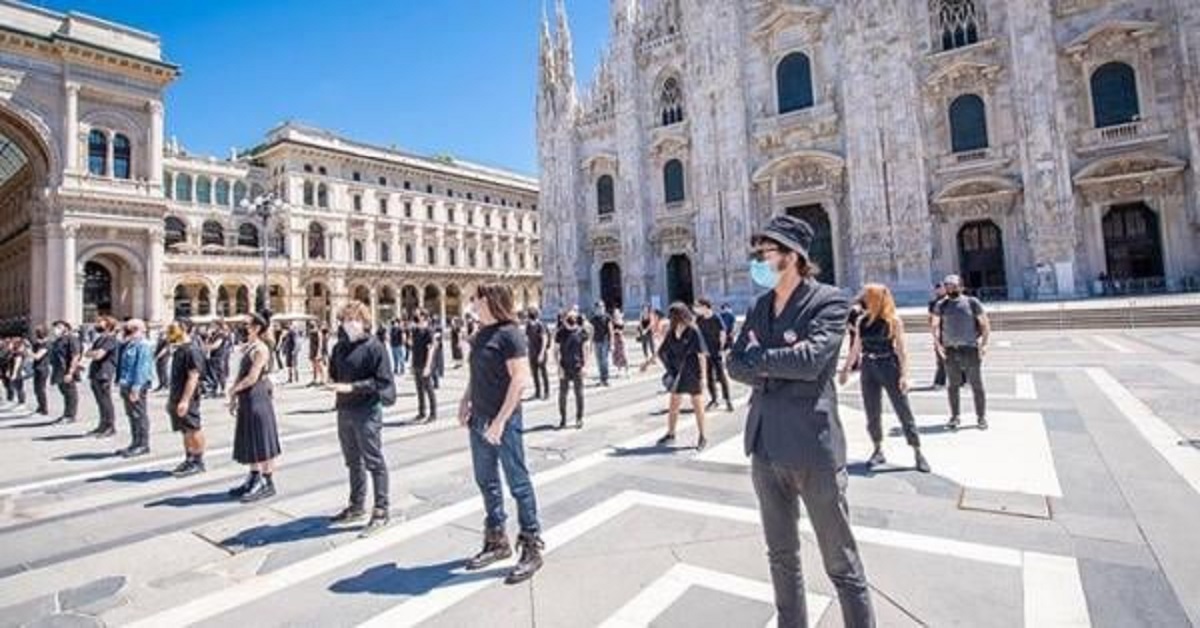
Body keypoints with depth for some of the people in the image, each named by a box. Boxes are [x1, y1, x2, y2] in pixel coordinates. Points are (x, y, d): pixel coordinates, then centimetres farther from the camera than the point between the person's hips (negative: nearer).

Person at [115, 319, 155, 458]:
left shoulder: (142, 346, -14)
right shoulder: (128, 345, 15)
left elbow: (141, 368, -20)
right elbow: (122, 366, 21)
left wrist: (136, 387, -23)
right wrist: (119, 381, 18)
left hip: (136, 386, -9)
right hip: (126, 385, 9)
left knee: (139, 415, -3)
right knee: (131, 415, 15)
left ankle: (143, 445, 4)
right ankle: (135, 443, 24)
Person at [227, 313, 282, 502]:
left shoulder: (261, 349, -14)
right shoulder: (248, 347, 12)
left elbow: (252, 378, -18)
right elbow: (241, 373, 14)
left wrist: (233, 390, -4)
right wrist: (234, 396, 8)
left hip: (258, 399, -9)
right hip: (246, 401, 9)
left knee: (262, 442, -1)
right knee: (250, 443, 16)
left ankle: (267, 483, 7)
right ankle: (254, 479, 27)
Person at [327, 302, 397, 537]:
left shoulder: (374, 347, -11)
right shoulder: (340, 347, 11)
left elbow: (382, 380, -17)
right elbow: (333, 373, 23)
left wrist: (351, 387, -21)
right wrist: (332, 383, 2)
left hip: (367, 412, -8)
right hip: (345, 411, 8)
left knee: (374, 462, 0)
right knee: (353, 462, 19)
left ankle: (381, 510, 9)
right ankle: (356, 506, 34)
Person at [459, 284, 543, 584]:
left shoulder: (509, 334, -14)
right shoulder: (481, 334, 10)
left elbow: (519, 379, -20)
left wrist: (501, 420, -22)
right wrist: (466, 400, 8)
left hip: (503, 421, -9)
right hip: (479, 419, 9)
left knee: (518, 483, 1)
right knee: (486, 482, 17)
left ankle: (532, 547, 14)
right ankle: (496, 542, 33)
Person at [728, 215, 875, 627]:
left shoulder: (829, 301, -8)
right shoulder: (761, 305, 10)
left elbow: (809, 360, -23)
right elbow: (735, 364, 6)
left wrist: (758, 357, -9)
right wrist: (773, 370, -12)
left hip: (812, 447, -6)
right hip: (765, 445, 6)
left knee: (841, 563, 8)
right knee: (781, 556, 20)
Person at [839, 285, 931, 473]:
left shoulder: (893, 320, -6)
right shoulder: (861, 321, 5)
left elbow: (901, 349, -8)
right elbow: (855, 348, 13)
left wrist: (904, 374, -15)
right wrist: (845, 369, 13)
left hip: (889, 367, -4)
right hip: (868, 369, 4)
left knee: (904, 411, 0)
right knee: (872, 414, 8)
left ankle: (918, 453, 9)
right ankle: (878, 451, 21)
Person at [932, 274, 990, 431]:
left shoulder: (972, 302, 2)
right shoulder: (941, 305, 7)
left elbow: (985, 325, 4)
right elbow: (935, 326, 12)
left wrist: (984, 343, -5)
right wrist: (937, 343, 0)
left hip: (970, 349, -2)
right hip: (950, 350, 2)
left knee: (976, 385, 1)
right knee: (952, 385, 6)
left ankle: (981, 417, 12)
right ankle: (954, 417, 15)